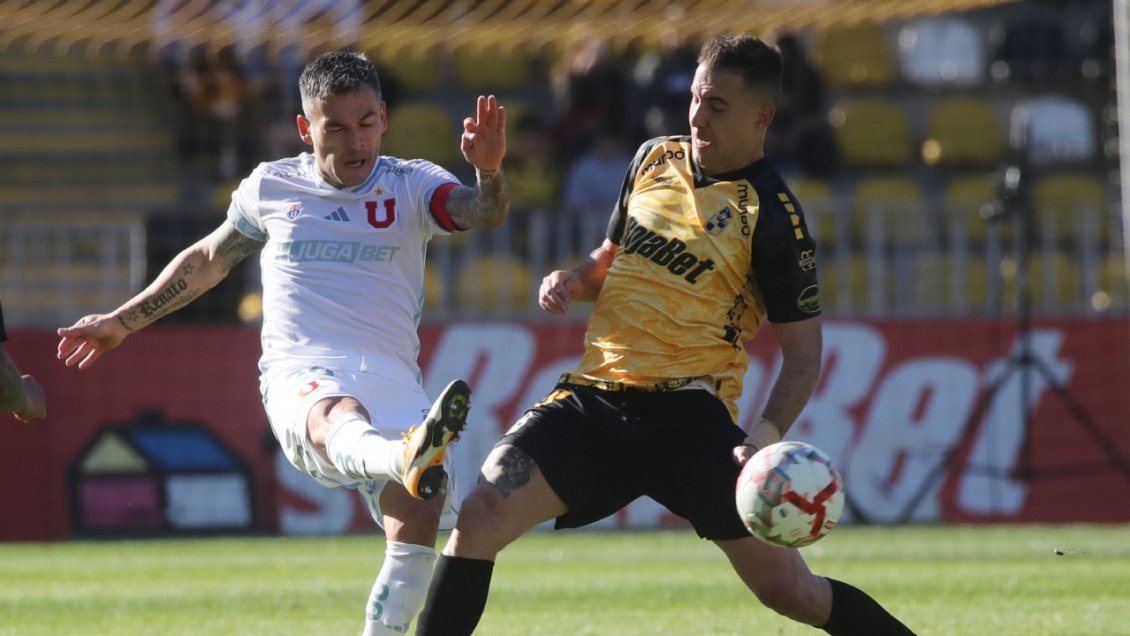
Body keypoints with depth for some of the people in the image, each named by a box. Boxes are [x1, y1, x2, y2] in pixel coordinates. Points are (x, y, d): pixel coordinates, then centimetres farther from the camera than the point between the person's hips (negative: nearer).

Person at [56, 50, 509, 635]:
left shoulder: (411, 186, 11)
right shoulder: (270, 187, 15)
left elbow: (484, 213, -9)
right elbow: (207, 260, 32)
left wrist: (490, 172, -33)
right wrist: (122, 321, 38)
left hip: (390, 378, 2)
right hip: (300, 374, -2)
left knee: (419, 514, -24)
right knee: (338, 415, -40)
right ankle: (407, 457, -76)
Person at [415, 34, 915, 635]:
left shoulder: (771, 216, -8)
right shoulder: (653, 159, 10)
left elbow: (803, 351, -5)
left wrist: (765, 436, -22)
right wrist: (572, 281, 2)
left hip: (689, 414, -5)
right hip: (593, 395, 5)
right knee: (479, 515, -16)